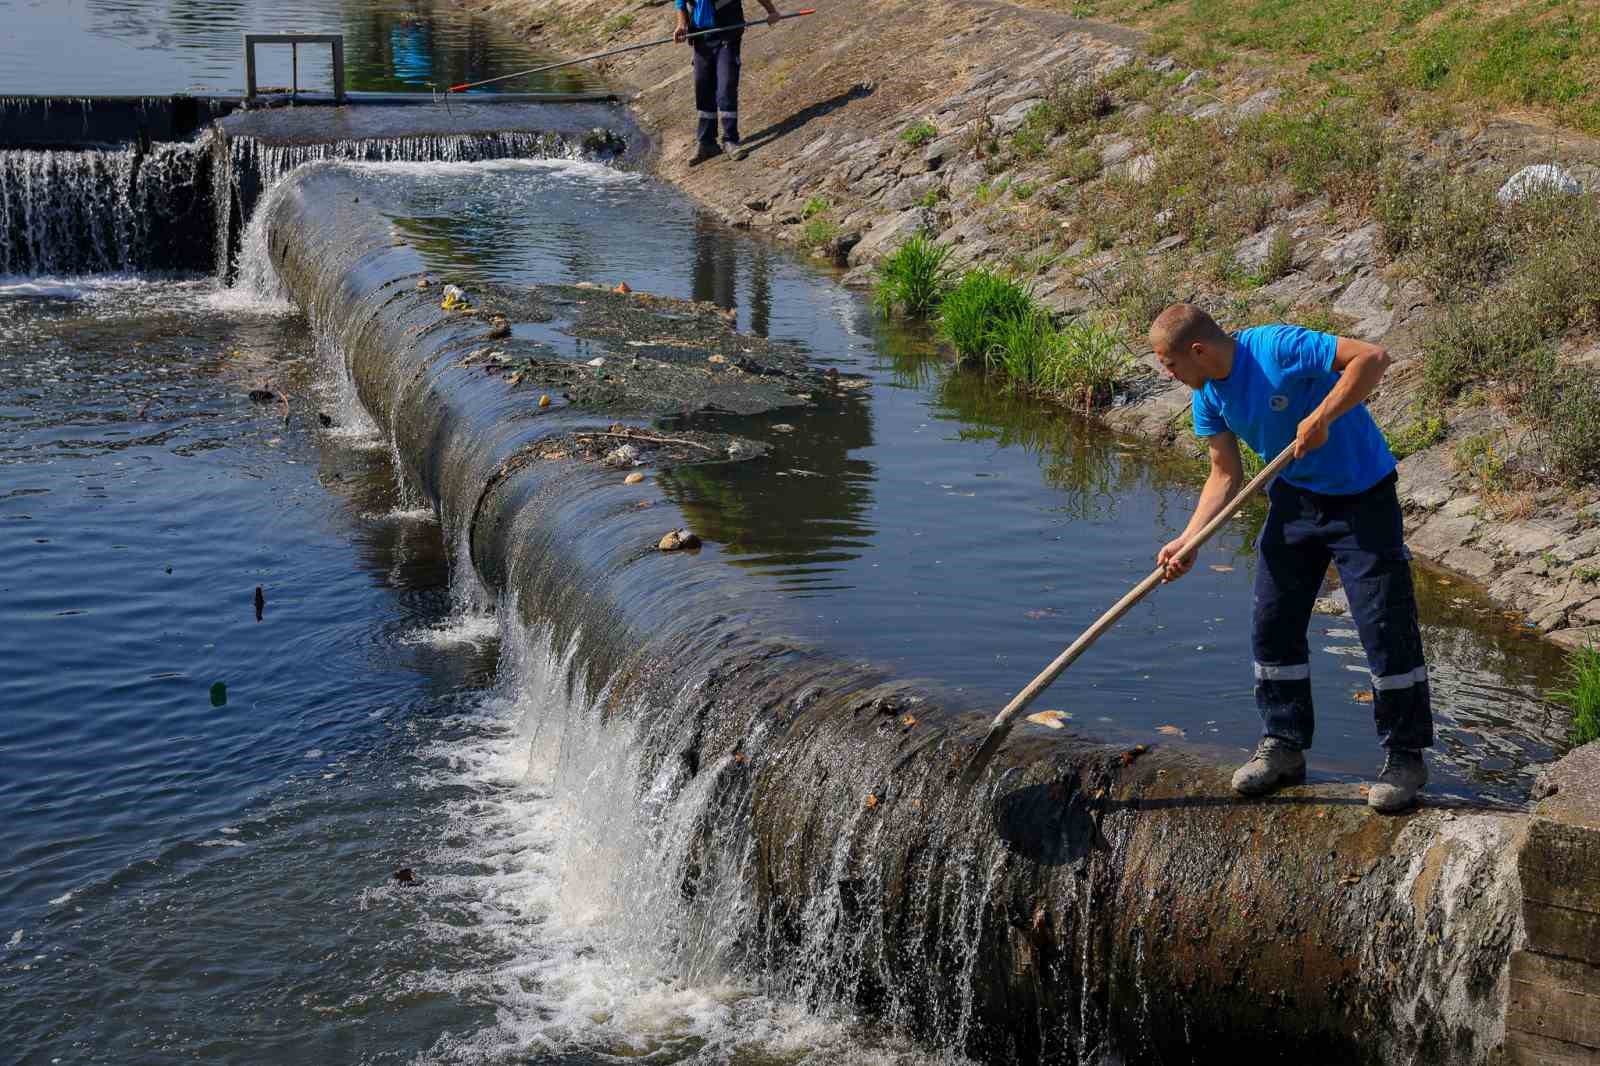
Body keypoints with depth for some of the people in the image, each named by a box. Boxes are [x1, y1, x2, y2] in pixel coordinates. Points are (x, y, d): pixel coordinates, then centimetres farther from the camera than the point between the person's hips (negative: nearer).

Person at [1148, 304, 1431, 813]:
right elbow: (1227, 476, 4)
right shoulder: (1208, 398, -2)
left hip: (1362, 498, -7)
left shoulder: (1278, 348, -26)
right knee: (1273, 623, 6)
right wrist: (1187, 541, -7)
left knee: (1386, 629, -5)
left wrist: (1320, 419, -34)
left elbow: (1372, 357, -30)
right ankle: (1283, 745, 20)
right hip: (1295, 498, 7)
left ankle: (1405, 756, 7)